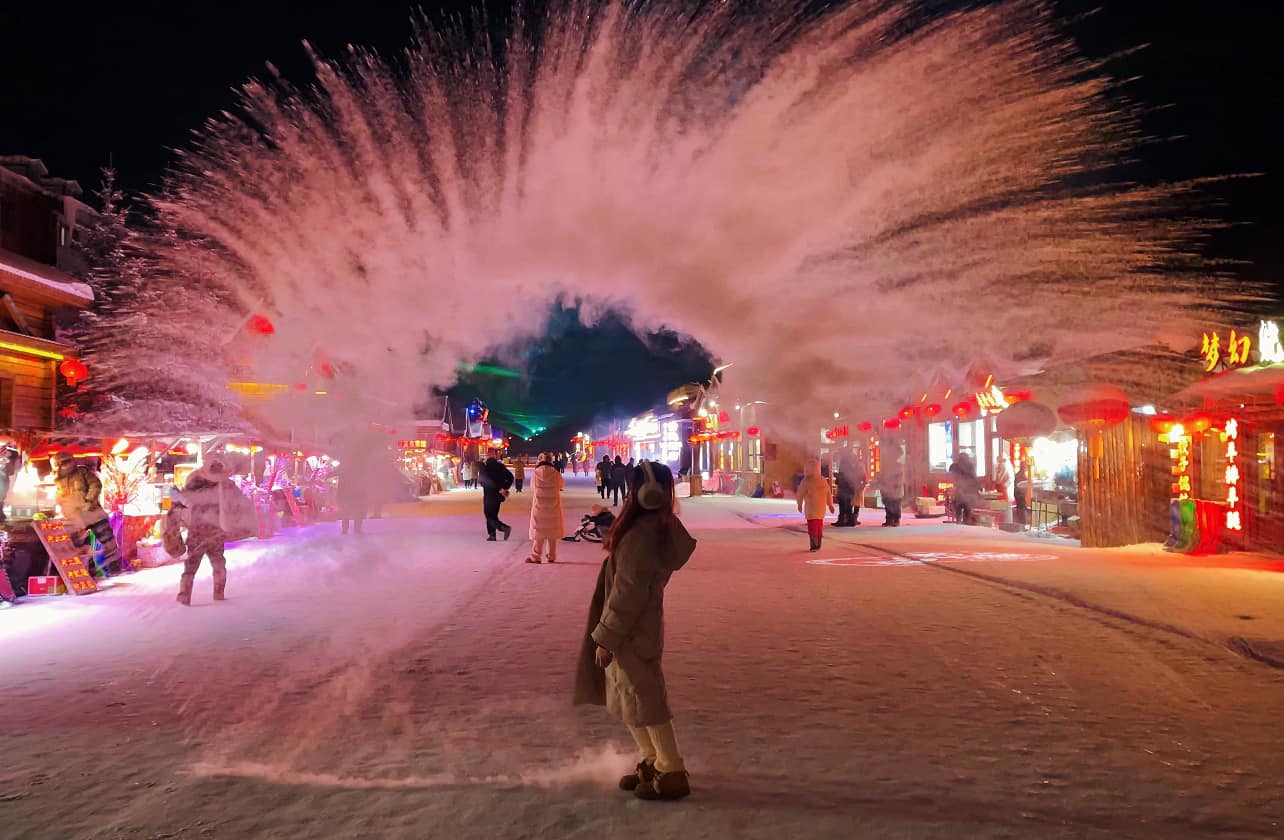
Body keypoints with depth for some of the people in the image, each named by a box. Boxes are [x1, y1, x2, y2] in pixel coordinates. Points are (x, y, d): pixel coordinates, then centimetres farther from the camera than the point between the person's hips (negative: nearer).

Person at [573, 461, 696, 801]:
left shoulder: (642, 534, -25)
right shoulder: (659, 526, 4)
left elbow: (628, 591, -23)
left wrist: (606, 636, -17)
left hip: (633, 630, -9)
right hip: (638, 625, 9)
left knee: (644, 698, 2)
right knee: (627, 695, 19)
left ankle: (672, 773, 13)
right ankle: (651, 762, 30)